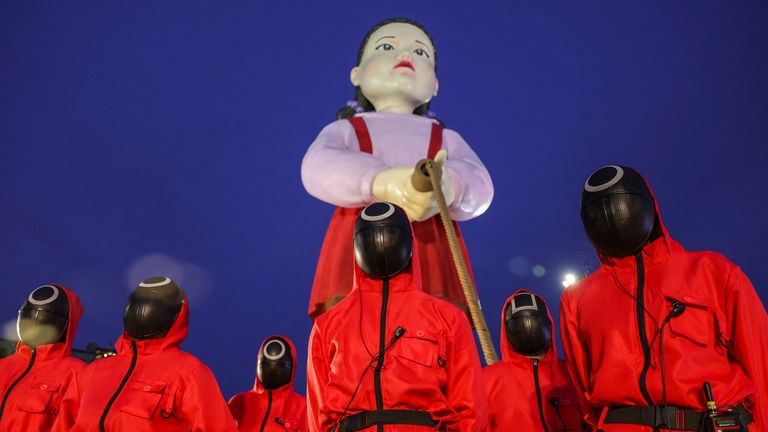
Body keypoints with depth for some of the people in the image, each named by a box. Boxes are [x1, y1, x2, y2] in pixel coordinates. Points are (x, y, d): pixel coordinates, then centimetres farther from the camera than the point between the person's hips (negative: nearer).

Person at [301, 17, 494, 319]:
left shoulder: (447, 138, 25)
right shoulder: (345, 129, 20)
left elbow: (480, 186, 3)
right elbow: (318, 169, -4)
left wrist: (451, 186, -23)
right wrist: (380, 181, -26)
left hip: (430, 255, 1)